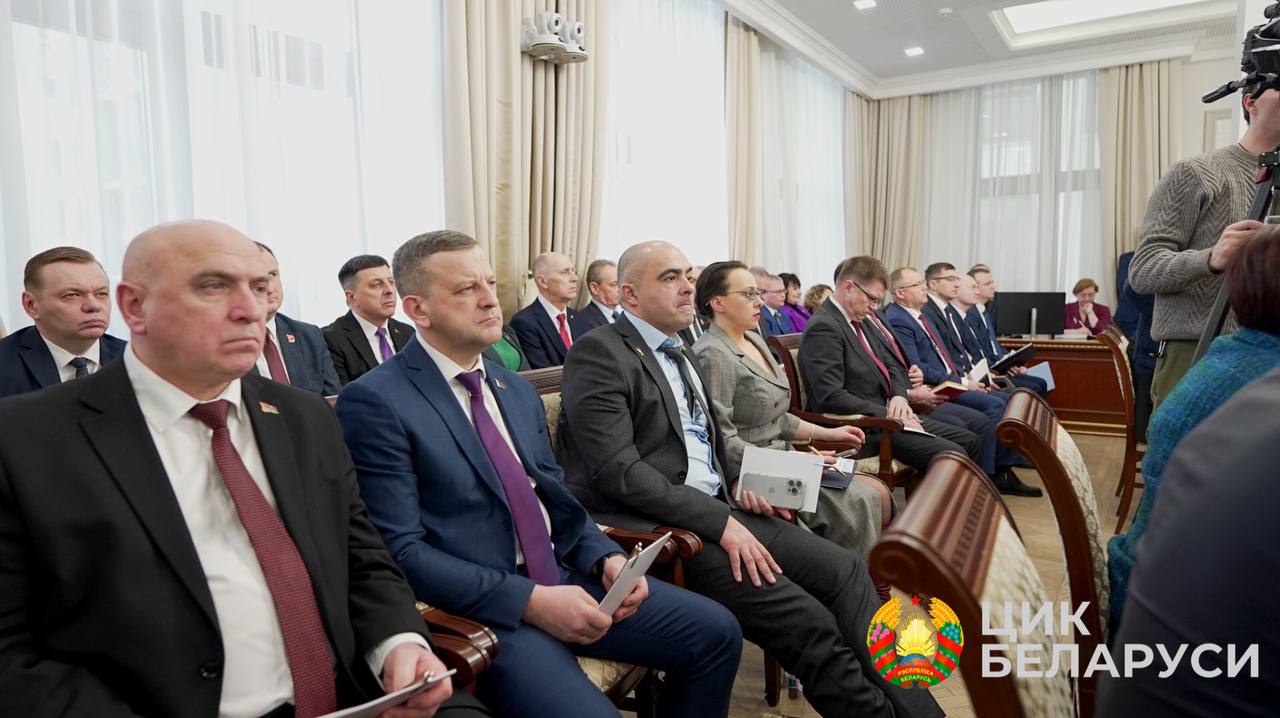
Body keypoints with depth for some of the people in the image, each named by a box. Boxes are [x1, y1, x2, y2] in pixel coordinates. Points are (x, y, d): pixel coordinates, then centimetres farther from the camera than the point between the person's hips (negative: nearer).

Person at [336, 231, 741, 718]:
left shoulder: (517, 389, 12)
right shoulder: (374, 401, -11)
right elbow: (399, 551, -15)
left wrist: (606, 557, -3)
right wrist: (529, 600, -20)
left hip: (563, 576, 7)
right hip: (478, 607, -6)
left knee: (715, 631, -1)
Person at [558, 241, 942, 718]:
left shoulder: (682, 355, 17)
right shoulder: (599, 353, -10)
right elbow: (619, 471, -19)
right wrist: (718, 522, -20)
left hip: (716, 509, 8)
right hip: (653, 529, -8)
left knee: (844, 570, -6)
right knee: (809, 622, -17)